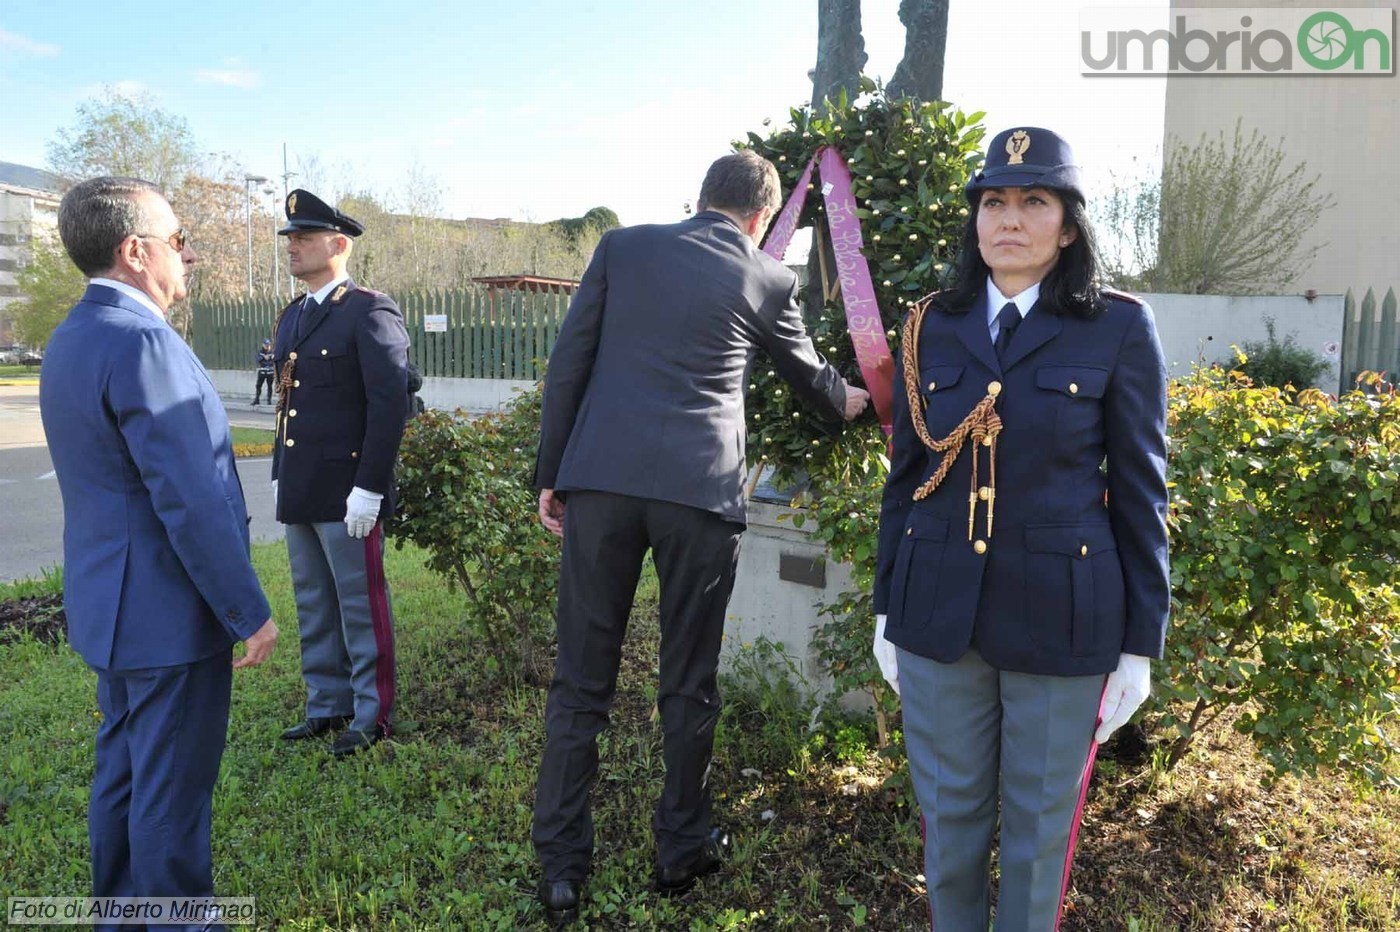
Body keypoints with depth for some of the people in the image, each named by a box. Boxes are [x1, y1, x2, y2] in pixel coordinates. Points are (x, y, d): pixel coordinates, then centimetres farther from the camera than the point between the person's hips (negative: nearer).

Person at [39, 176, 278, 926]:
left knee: (122, 773, 22)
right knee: (172, 790, 5)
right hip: (168, 611, -10)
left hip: (111, 606, 10)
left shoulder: (68, 339, 9)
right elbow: (191, 503, -24)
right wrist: (249, 613, -17)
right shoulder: (143, 343, -22)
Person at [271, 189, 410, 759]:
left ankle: (372, 712, 16)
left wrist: (368, 488, -19)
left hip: (346, 491, -8)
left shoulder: (370, 313, -10)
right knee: (314, 606, 16)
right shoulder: (291, 318, 16)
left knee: (361, 605, 2)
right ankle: (327, 705, 29)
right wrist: (279, 476, 17)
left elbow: (390, 403, -16)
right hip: (299, 493, 8)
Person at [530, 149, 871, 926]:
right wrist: (848, 402, 47)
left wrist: (551, 474, 12)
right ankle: (681, 849, 27)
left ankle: (560, 866, 15)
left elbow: (567, 363, 7)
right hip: (701, 490, -1)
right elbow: (807, 375, 25)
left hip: (601, 480, 2)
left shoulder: (623, 247, 11)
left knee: (580, 678, 8)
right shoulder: (768, 281, 9)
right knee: (688, 682, 13)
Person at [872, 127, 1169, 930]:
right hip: (938, 614, 2)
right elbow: (906, 477, 7)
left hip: (1061, 617, -2)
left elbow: (1140, 491, -2)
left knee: (1039, 826, 13)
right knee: (949, 816, 15)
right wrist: (887, 607, 9)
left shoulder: (1120, 327, -3)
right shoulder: (932, 328, 4)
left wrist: (1141, 643, -2)